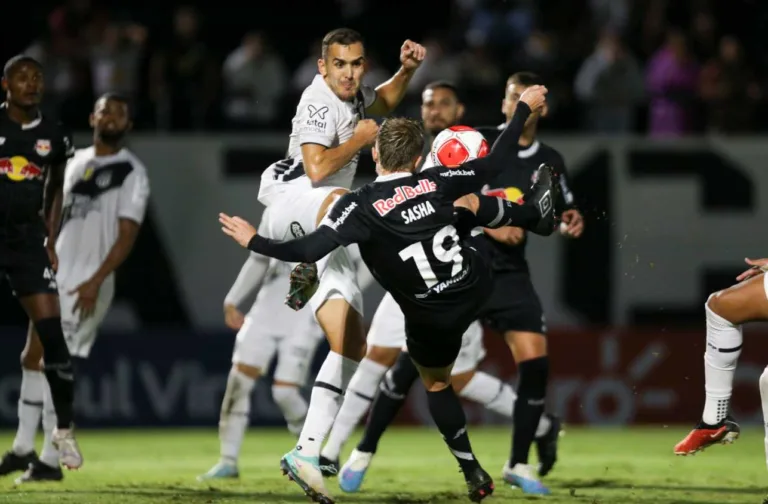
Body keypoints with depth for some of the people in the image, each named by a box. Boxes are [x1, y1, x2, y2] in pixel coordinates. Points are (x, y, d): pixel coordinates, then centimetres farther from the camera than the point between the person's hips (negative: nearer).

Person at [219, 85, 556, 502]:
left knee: (435, 382, 28)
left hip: (433, 319, -3)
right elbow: (494, 163, 0)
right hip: (476, 287, 3)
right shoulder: (436, 183, -12)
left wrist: (254, 242, -18)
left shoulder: (360, 206, -24)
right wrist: (525, 109, 13)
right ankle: (539, 213, 55)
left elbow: (308, 251, -32)